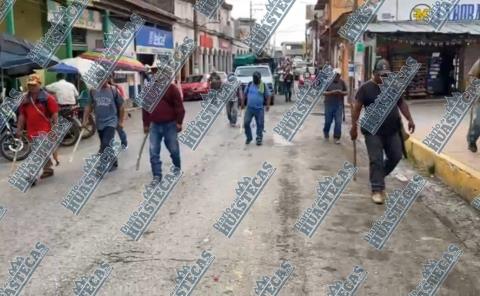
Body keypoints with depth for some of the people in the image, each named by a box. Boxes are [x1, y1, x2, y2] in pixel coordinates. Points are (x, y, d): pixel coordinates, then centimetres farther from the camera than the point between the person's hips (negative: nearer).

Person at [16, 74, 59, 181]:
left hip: (44, 130, -6)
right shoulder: (25, 99, 12)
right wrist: (19, 129, 14)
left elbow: (55, 113, -7)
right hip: (31, 131, 6)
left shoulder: (47, 98, -5)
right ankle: (48, 169, 34)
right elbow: (22, 115, 16)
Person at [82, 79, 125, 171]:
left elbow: (121, 106, 0)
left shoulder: (113, 90, -7)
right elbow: (88, 106, 7)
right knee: (105, 145, 14)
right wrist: (85, 120, 2)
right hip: (99, 123, 4)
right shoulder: (93, 91, 1)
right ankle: (113, 162, 32)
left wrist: (121, 121, 1)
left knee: (106, 144, -17)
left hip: (111, 122, -4)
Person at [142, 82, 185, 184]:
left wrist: (179, 122, -11)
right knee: (153, 151, -1)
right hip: (155, 125, 3)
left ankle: (177, 167, 34)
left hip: (170, 124, -3)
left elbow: (179, 106, -7)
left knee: (173, 149, 7)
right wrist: (146, 124, 10)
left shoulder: (172, 88, -5)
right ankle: (157, 175, 7)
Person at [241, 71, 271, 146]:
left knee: (260, 124, 3)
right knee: (246, 123, -4)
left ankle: (259, 139, 16)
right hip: (249, 108, 2)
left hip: (259, 109, -1)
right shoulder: (249, 84, 6)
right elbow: (245, 94, 14)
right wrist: (242, 103, 10)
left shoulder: (264, 86, 0)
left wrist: (268, 105, -7)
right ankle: (249, 137, 14)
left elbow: (268, 96, 4)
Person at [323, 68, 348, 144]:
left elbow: (346, 92, 8)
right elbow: (323, 92, -5)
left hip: (339, 105, 1)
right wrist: (332, 92, -20)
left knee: (338, 122, -4)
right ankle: (326, 132, 38)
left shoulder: (342, 82, 2)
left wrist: (341, 92, -14)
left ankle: (336, 137, 5)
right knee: (328, 121, 9)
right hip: (329, 104, -1)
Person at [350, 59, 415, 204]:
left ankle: (378, 177, 31)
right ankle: (377, 189, 1)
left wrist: (410, 119, 7)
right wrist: (354, 126, -14)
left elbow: (402, 104, 16)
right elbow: (356, 107, -8)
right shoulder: (366, 88, -5)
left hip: (393, 130, 5)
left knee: (396, 156, 8)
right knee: (376, 160, -5)